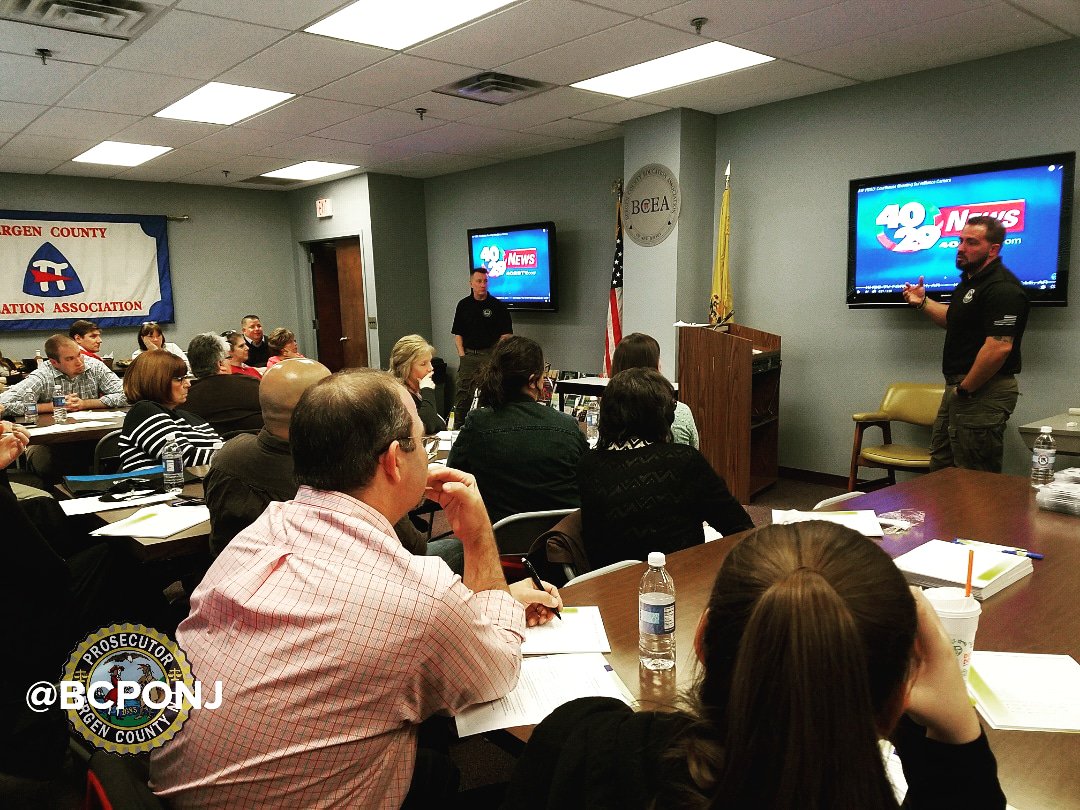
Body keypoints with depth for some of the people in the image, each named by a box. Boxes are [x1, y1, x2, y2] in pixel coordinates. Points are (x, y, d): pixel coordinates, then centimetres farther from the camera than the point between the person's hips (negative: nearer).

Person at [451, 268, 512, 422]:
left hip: (490, 353, -3)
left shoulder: (498, 305, 1)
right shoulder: (463, 305, 10)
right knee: (463, 393, 2)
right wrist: (462, 354, 0)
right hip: (468, 354, 3)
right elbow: (458, 333, 12)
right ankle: (458, 427, 9)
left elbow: (506, 334, 0)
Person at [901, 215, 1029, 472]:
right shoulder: (970, 280, 14)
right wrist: (923, 303, 14)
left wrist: (965, 389, -21)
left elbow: (999, 347, -28)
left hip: (983, 393, -11)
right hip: (958, 387, 11)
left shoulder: (1002, 288, -20)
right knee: (940, 466, 19)